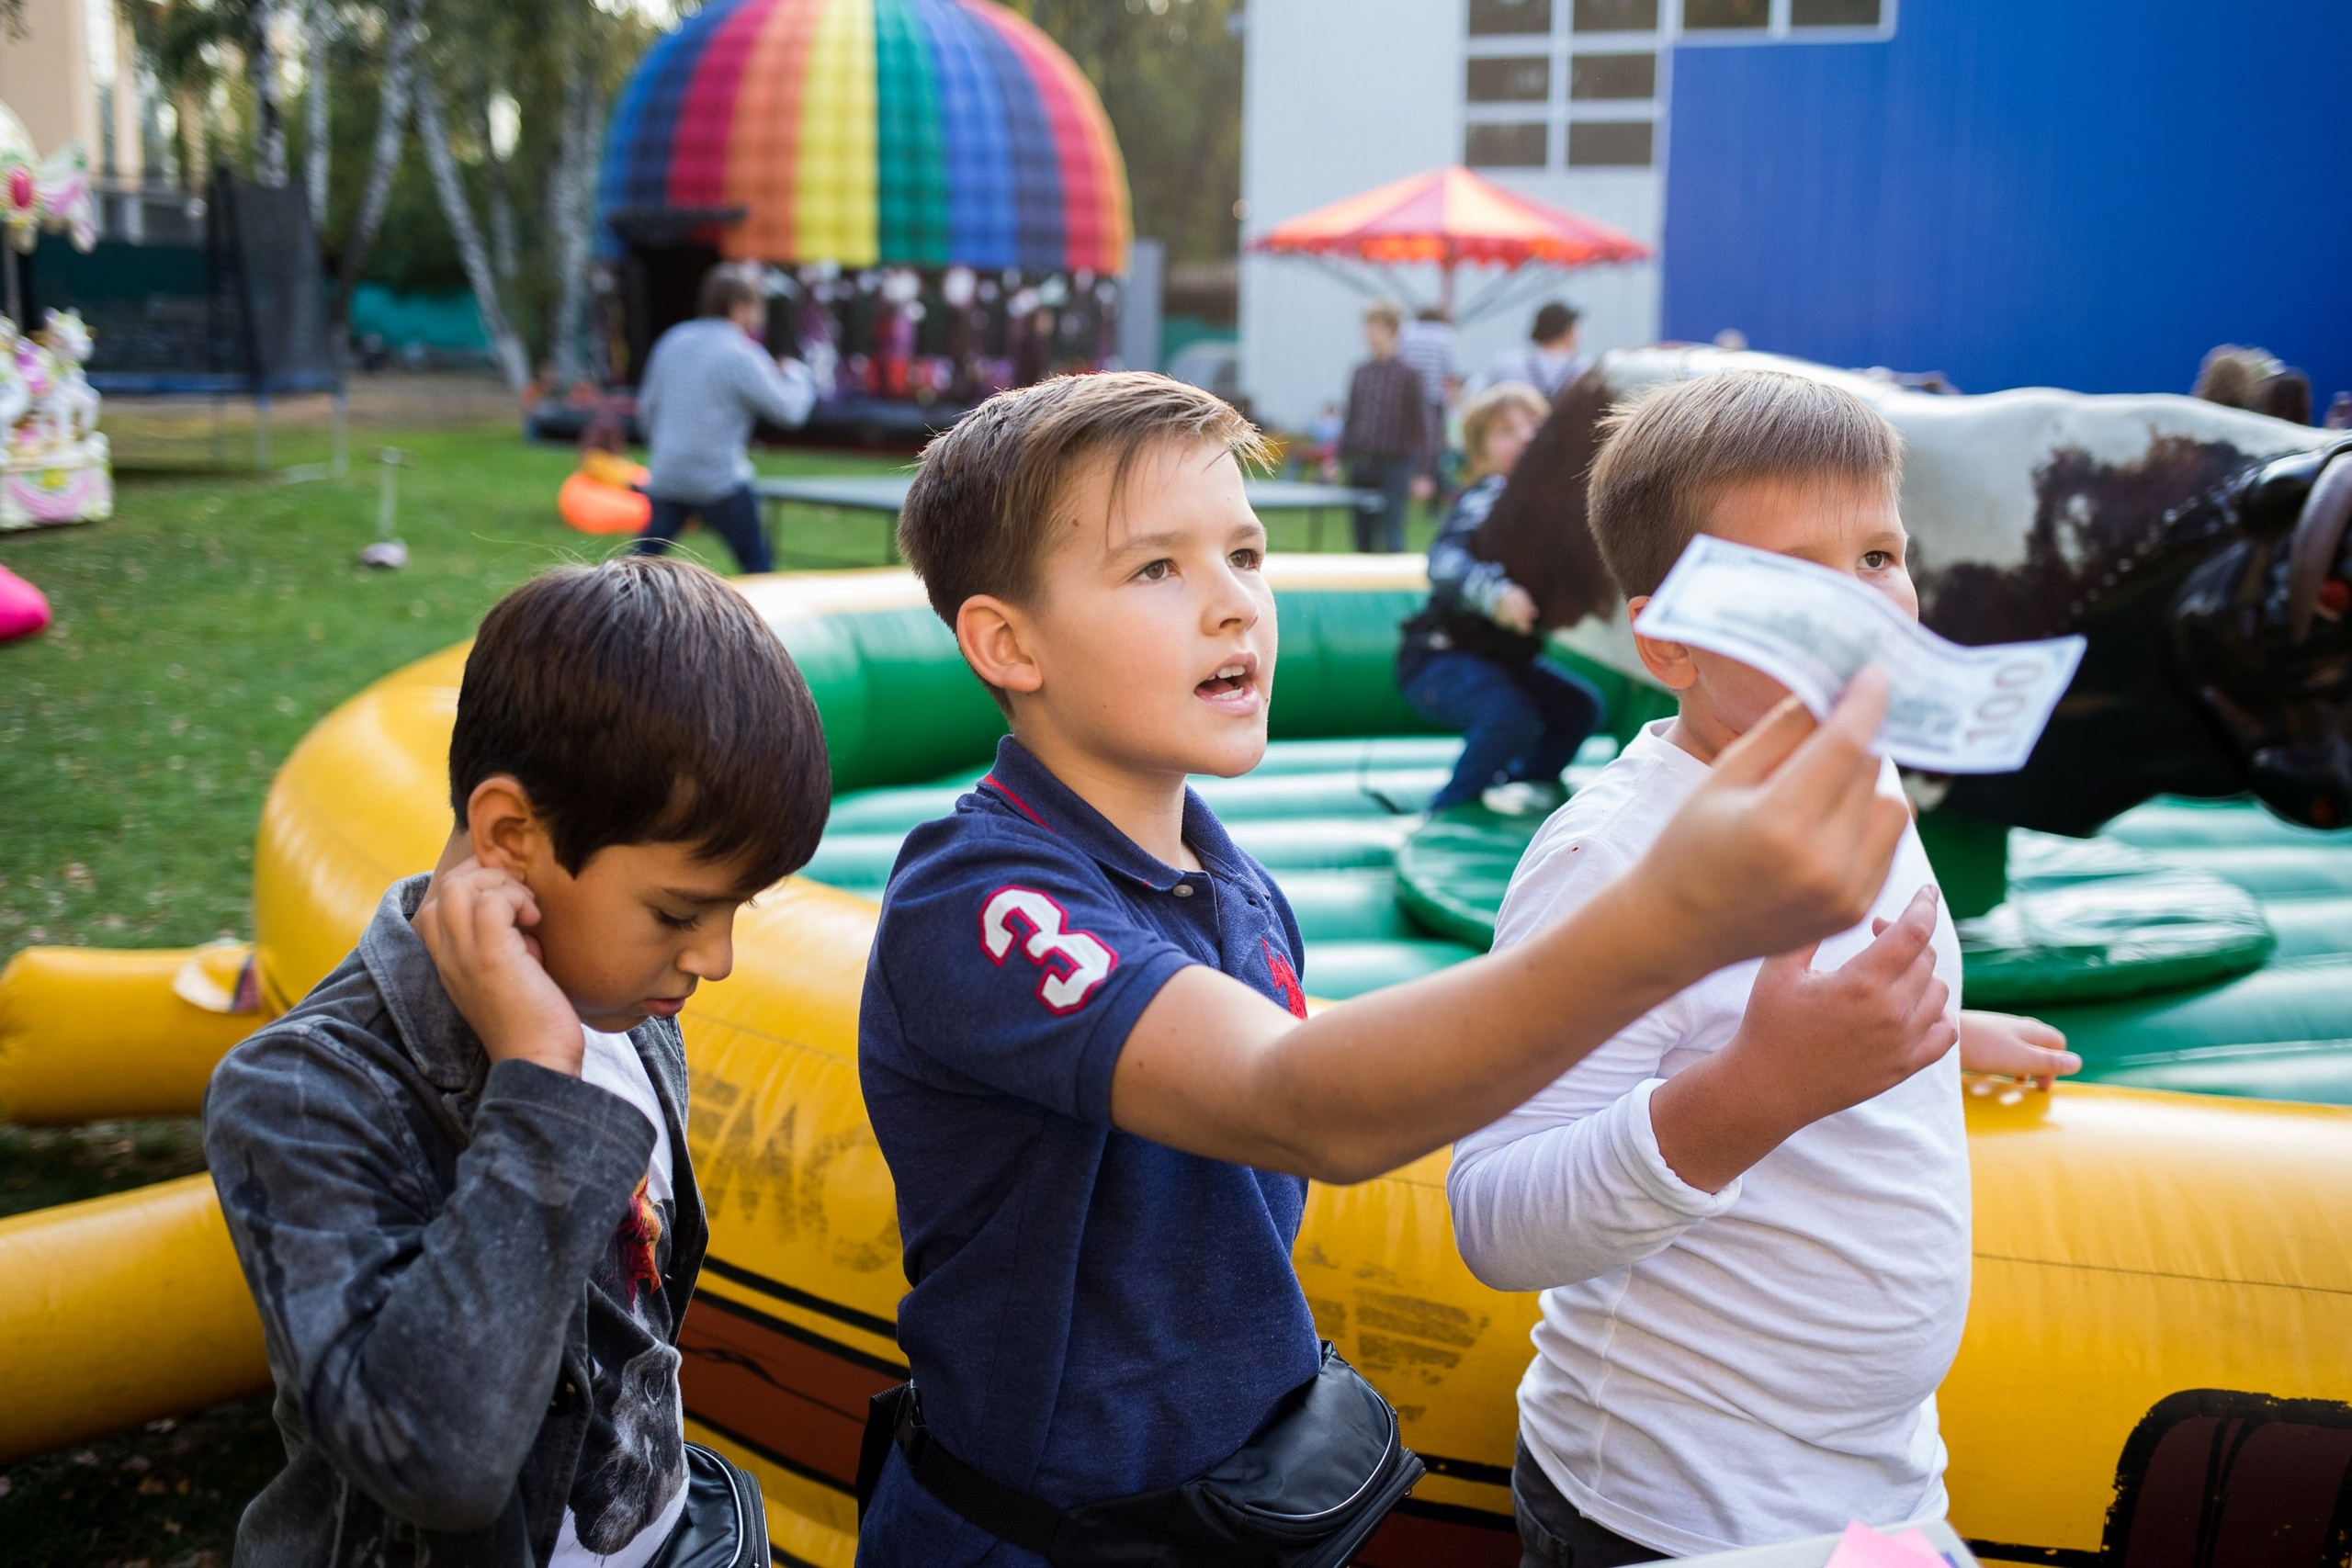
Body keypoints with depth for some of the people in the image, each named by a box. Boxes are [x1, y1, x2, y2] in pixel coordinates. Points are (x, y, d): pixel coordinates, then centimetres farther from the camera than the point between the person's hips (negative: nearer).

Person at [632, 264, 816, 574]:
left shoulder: (673, 340, 8)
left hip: (665, 476, 6)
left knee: (643, 559, 11)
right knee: (757, 562, 5)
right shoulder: (740, 354, -12)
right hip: (720, 479, -6)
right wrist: (797, 375, 8)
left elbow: (647, 406, 15)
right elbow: (788, 409, -12)